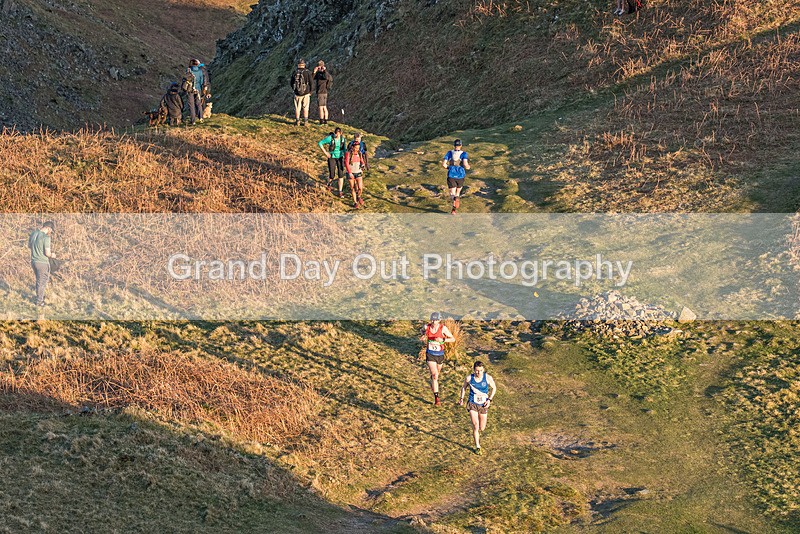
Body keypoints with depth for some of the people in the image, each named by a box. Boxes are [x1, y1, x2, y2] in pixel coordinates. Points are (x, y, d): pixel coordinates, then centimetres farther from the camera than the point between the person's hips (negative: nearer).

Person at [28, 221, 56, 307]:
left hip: (34, 261, 7)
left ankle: (40, 296, 40)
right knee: (41, 282, 10)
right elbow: (47, 253, -22)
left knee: (39, 280, 26)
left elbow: (29, 246, 16)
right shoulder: (46, 237, -22)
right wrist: (52, 255, 0)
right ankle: (39, 301, 21)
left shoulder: (33, 233, 1)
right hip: (42, 263, -7)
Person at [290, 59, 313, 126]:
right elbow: (311, 82, -9)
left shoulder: (295, 72, -4)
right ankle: (305, 122, 7)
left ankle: (297, 122, 10)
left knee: (297, 108, 9)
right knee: (305, 108, 7)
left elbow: (291, 83, 4)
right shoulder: (307, 72, -9)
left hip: (297, 93, 1)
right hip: (306, 93, -1)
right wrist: (310, 91, 6)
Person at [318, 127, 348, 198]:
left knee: (341, 175, -3)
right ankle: (329, 182, 36)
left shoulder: (342, 138, -6)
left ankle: (340, 192, 6)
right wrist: (325, 152, -12)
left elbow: (345, 148, 10)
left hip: (340, 158, 2)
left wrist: (345, 157, 7)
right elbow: (320, 143, -9)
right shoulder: (330, 138, -16)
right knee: (332, 175, -2)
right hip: (332, 158, -2)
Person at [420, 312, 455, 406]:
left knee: (437, 373, 23)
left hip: (440, 354, 1)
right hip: (430, 354, -1)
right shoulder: (427, 327, -8)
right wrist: (423, 338, -5)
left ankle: (432, 384, 59)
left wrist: (443, 340, -26)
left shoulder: (443, 328, -14)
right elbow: (423, 332, 16)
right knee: (435, 375, -15)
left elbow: (453, 339, -10)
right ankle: (436, 398, -14)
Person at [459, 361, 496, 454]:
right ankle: (477, 447, 0)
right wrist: (461, 398, 4)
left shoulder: (488, 378, -11)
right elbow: (464, 387, 10)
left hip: (483, 405, 1)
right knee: (475, 426, -13)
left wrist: (490, 399, -6)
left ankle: (478, 433, 49)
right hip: (472, 404, -1)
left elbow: (494, 388, 4)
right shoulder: (469, 378, -10)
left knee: (482, 428, 11)